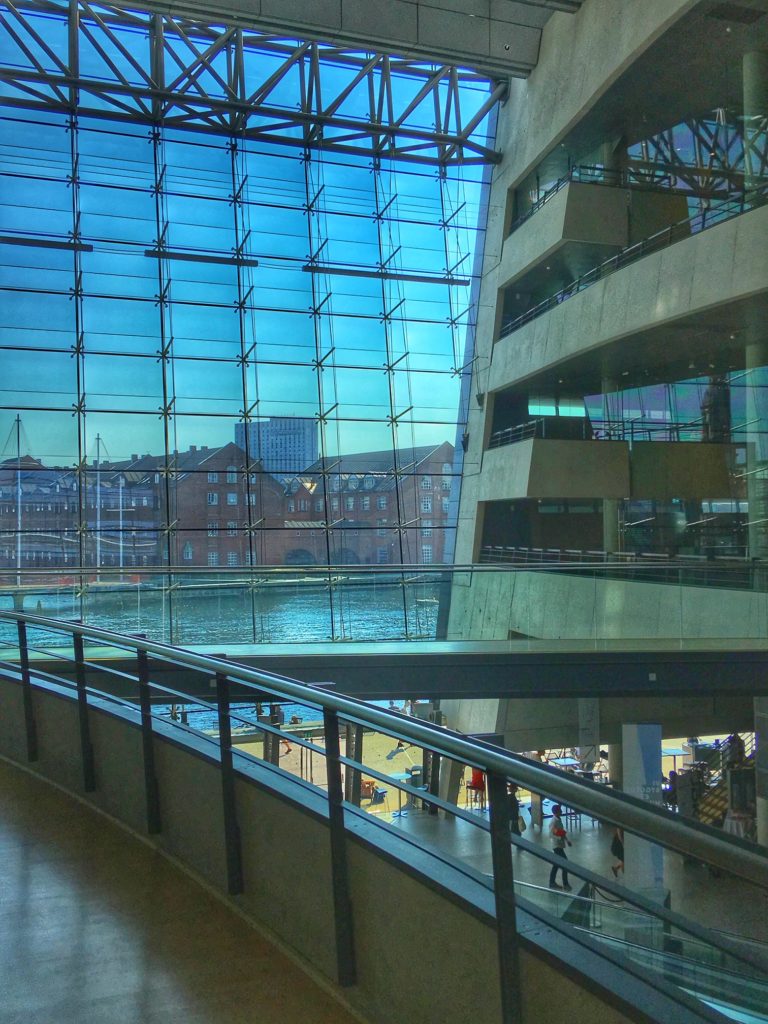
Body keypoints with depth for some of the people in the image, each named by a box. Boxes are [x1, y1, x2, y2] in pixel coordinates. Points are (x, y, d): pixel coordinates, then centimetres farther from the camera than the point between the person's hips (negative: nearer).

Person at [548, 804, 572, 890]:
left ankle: (552, 883, 23)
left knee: (556, 864, 15)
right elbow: (551, 834, -24)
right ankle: (565, 884, 3)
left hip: (559, 845, 9)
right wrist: (560, 838, -31)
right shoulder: (554, 821, -21)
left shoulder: (559, 819, 8)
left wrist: (567, 840, 10)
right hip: (557, 846, -9)